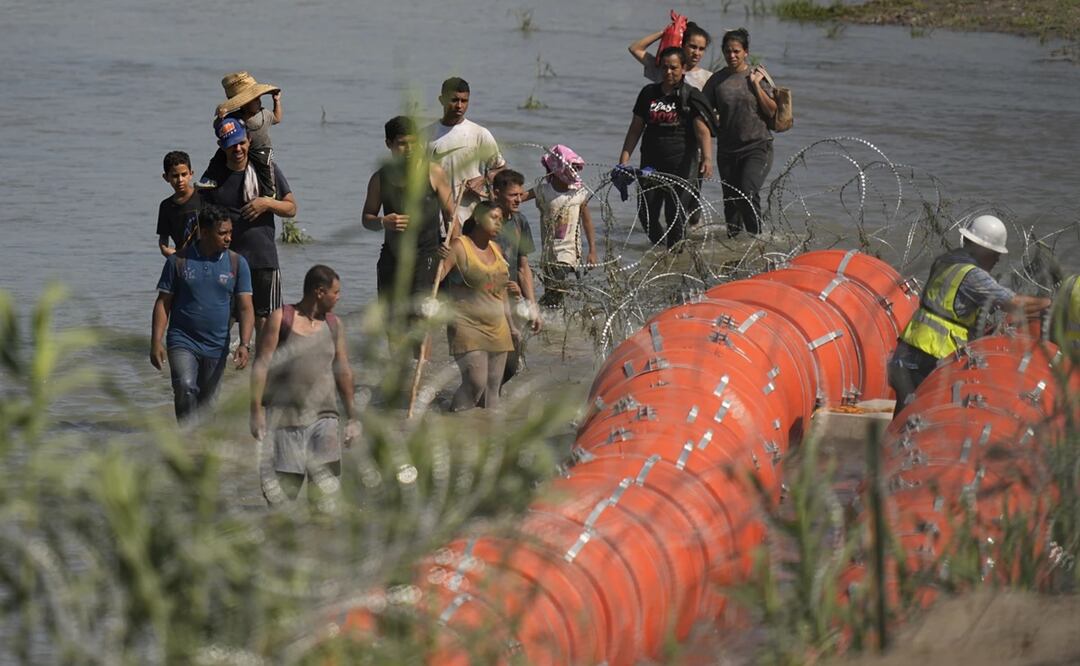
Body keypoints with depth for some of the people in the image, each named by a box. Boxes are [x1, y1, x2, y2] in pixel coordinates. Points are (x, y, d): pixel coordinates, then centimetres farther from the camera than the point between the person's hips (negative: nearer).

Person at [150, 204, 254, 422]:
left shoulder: (237, 264, 2)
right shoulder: (179, 261, -2)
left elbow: (245, 308, -1)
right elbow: (163, 303, 1)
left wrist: (244, 344, -14)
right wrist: (156, 342, -8)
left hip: (216, 347, 3)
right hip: (182, 341, -2)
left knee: (206, 403, 10)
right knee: (185, 388, -25)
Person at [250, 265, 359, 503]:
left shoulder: (334, 324, 11)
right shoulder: (281, 319, -1)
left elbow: (343, 371, 17)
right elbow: (261, 365, -4)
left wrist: (351, 417, 17)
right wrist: (256, 411, -11)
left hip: (323, 416, 3)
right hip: (284, 417, -3)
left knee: (326, 480, -10)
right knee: (285, 486, 0)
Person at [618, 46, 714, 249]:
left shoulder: (691, 96, -3)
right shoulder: (649, 93, 9)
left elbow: (702, 131, -14)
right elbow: (636, 128, 14)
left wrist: (707, 158, -31)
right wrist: (624, 160, 6)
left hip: (681, 165, -4)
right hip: (651, 164, 4)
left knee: (676, 215, -6)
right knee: (646, 214, 3)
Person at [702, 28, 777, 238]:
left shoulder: (758, 75, 2)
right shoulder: (717, 80, 6)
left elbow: (771, 111, -3)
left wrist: (756, 85, -8)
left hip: (757, 146, -3)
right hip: (727, 148, 3)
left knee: (748, 193, -19)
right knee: (730, 199, 7)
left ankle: (756, 237, -11)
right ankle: (733, 239, 21)